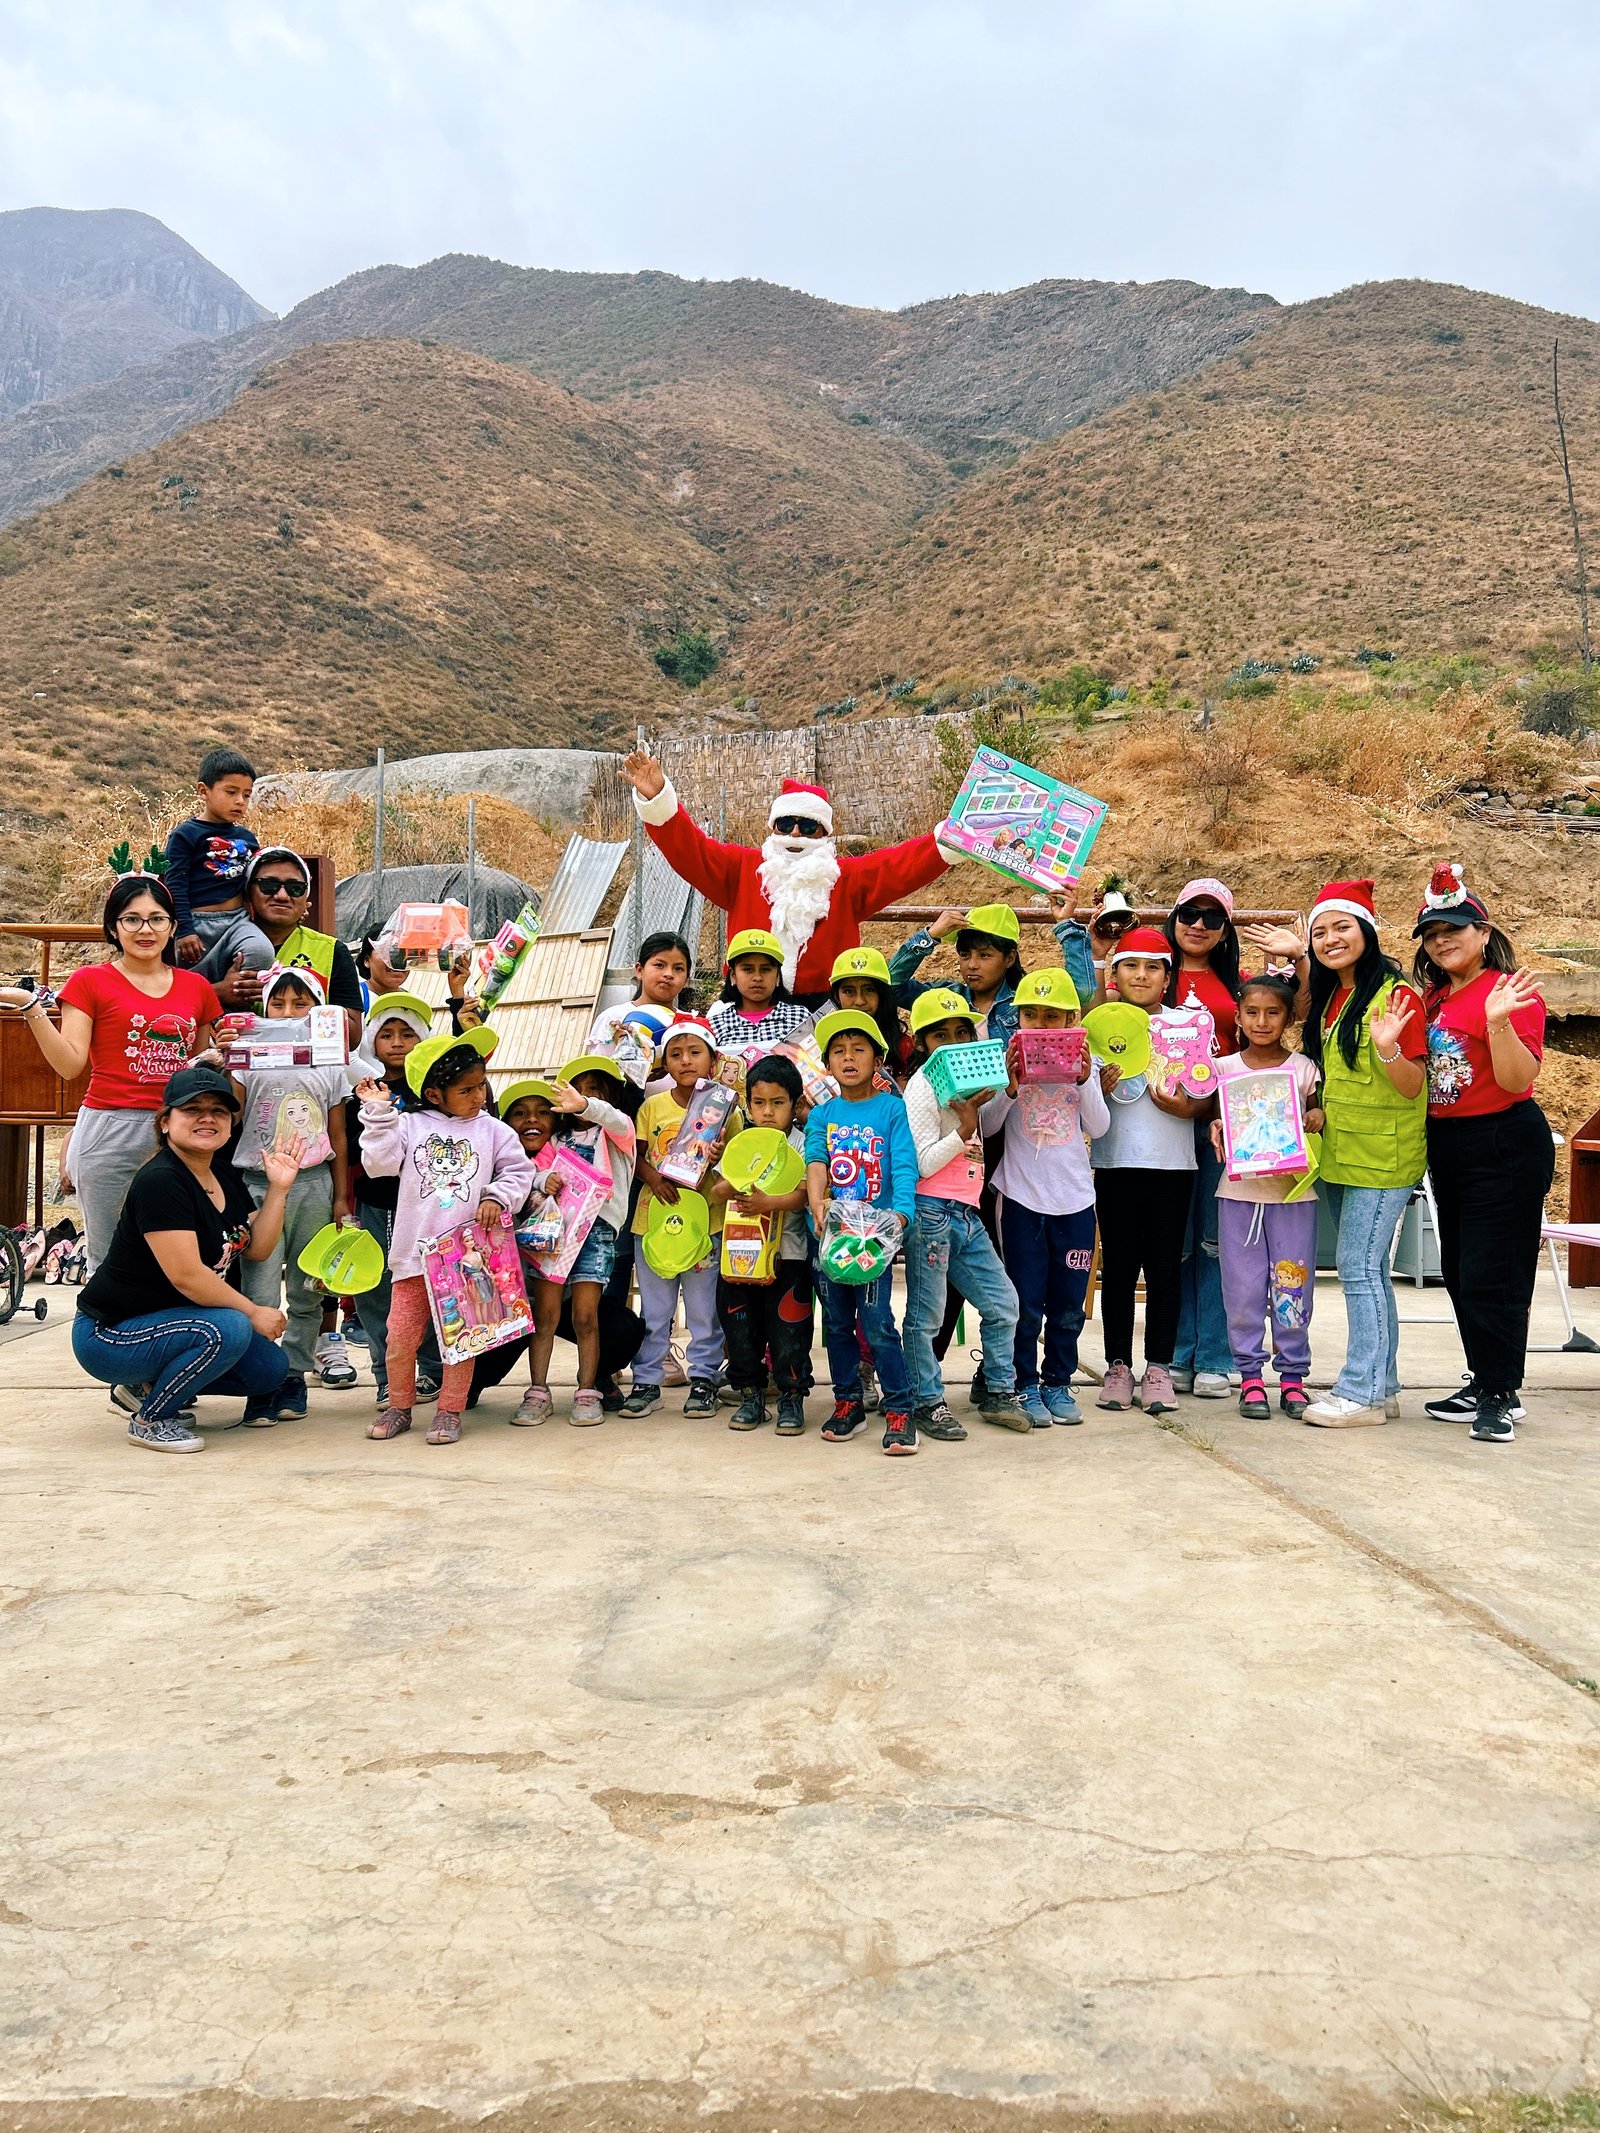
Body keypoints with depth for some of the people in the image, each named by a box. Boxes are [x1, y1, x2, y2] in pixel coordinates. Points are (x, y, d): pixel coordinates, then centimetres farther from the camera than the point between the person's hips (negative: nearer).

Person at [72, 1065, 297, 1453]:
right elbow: (187, 1276, -27)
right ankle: (150, 1420, -8)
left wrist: (278, 1189, -9)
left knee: (271, 1368, -1)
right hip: (108, 1336, -9)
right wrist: (254, 1312, -18)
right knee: (230, 1330, -31)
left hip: (169, 1324, 9)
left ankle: (146, 1385, 15)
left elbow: (257, 1248, 1)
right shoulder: (160, 1181, -22)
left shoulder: (226, 1176, 6)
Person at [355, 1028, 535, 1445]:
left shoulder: (493, 1131, 5)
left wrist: (496, 1198, -10)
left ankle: (449, 1412, 16)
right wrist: (379, 1113, -7)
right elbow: (379, 1162, -5)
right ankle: (399, 1407, 23)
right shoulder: (410, 1125, 4)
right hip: (414, 1252, 0)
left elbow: (518, 1172, 6)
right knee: (400, 1336, 4)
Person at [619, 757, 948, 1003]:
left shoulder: (847, 878, 12)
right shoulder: (742, 869, 13)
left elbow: (904, 864, 2)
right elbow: (689, 849, 4)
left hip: (824, 1012, 0)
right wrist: (657, 799, -10)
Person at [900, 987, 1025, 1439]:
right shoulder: (924, 1086, -9)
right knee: (926, 1314, 1)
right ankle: (926, 1402, 12)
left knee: (1003, 1303, 9)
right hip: (933, 1213, -8)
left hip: (967, 1214, 8)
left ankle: (997, 1392, 23)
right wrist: (966, 1128, -22)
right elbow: (924, 1162, -15)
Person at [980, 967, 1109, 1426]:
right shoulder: (1009, 1060, -2)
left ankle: (1058, 1383, 23)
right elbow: (987, 1126, -6)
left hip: (1075, 1197, 2)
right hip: (1022, 1195, -2)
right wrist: (1011, 1087, -21)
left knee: (1068, 1307, 9)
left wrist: (1084, 1080, -16)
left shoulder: (1083, 1062, 4)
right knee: (1025, 1304, 1)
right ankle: (1025, 1385, 14)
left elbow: (1098, 1127, -2)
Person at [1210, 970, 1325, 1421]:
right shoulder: (1224, 1068, 5)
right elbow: (1214, 1117, 12)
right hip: (1239, 1192, 1)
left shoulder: (1303, 1068, 3)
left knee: (1293, 1285, 3)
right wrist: (1215, 1130, -10)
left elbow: (1316, 1113, 9)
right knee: (1243, 1288, 3)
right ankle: (1250, 1375, 13)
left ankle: (1292, 1375, 15)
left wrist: (1316, 1120, -13)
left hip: (1293, 1191, 0)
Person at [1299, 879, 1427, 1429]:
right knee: (1368, 1270, 12)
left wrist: (1388, 1047, -32)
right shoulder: (1329, 998, 11)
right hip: (1340, 1154, 8)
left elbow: (1413, 1088, -16)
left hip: (1382, 1157, -8)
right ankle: (1383, 1385, 21)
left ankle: (1362, 1392, -1)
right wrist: (1317, 1113, 7)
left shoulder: (1396, 996, -13)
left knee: (1360, 1269, -8)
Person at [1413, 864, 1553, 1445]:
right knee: (1459, 1271, 14)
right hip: (1446, 1145, 9)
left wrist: (1498, 1022, -33)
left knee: (1492, 1275, -5)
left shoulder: (1510, 991, -12)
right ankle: (1484, 1382, 27)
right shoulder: (1433, 998, 10)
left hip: (1504, 1144, -9)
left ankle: (1502, 1396, 6)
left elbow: (1517, 1080, -19)